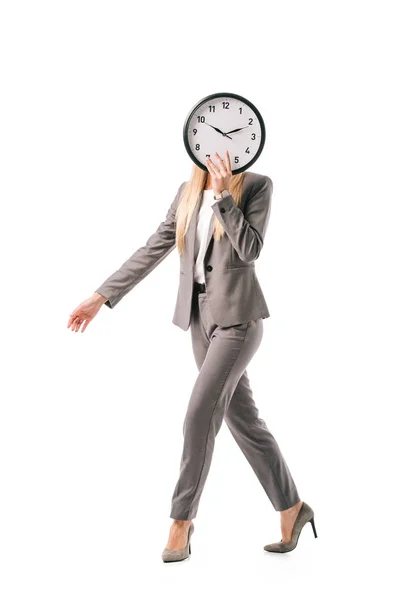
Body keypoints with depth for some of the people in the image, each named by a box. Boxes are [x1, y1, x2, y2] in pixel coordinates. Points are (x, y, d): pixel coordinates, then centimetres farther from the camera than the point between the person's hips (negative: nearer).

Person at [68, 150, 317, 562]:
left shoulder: (256, 184, -4)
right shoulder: (188, 191, 10)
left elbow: (250, 249, -15)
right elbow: (153, 250, 9)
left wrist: (223, 194, -18)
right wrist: (102, 297, 7)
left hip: (237, 316, -6)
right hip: (201, 316, 6)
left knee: (200, 415, -11)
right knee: (241, 418, 9)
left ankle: (182, 520, 4)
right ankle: (292, 508, 23)